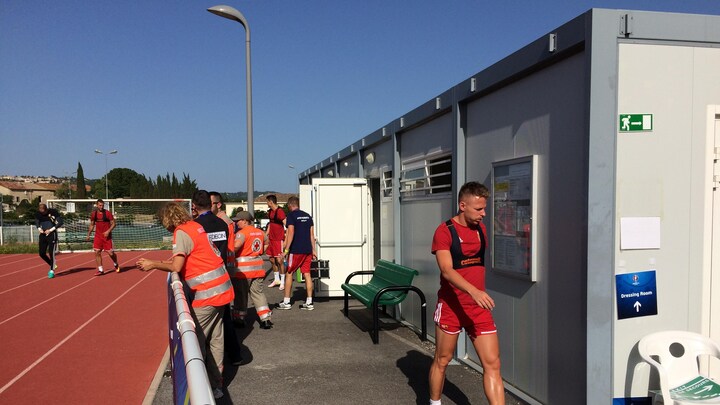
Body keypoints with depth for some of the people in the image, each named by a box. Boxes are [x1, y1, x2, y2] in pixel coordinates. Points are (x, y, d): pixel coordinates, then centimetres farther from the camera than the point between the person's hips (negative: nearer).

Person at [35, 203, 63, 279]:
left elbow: (60, 222, -9)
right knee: (41, 253, 2)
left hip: (52, 234, -5)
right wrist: (39, 228, -5)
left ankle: (52, 270, 5)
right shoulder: (38, 214, 2)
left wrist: (51, 230, -15)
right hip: (43, 234, 5)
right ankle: (53, 265, 25)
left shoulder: (53, 212, -11)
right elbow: (37, 222, 16)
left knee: (51, 252, -7)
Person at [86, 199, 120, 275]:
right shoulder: (94, 214, 4)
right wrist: (88, 235, 14)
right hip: (98, 236, 4)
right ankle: (100, 270, 2)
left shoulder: (108, 213, -8)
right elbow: (92, 225, 17)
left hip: (107, 235, -3)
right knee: (97, 252, -6)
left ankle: (116, 265, 25)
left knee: (110, 252, -3)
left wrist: (108, 231, -20)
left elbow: (113, 224, -5)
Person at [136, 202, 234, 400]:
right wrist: (177, 258, 20)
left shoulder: (182, 232, -11)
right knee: (215, 339, 13)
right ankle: (216, 385, 19)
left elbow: (176, 267, -16)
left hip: (208, 293, -9)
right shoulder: (196, 226, 15)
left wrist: (153, 264, -4)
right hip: (221, 289, 9)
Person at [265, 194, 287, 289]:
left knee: (279, 260, -7)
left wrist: (286, 239, -24)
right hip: (271, 239, 9)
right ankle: (276, 279, 26)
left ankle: (282, 282, 0)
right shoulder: (270, 212, 13)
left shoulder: (280, 211, -14)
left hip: (279, 239, -9)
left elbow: (286, 225, -19)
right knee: (272, 260, 13)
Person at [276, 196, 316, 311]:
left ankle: (286, 302, 8)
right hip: (307, 250, 6)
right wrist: (313, 250, 15)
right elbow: (312, 234, 11)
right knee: (307, 274, 6)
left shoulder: (291, 215, -7)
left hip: (296, 250, -6)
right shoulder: (307, 216, 12)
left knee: (289, 273, 5)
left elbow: (291, 233, -15)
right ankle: (309, 302, 6)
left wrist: (286, 250, -14)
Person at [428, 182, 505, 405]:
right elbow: (447, 270, -25)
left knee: (492, 364, -1)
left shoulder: (480, 228, 7)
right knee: (442, 360, 12)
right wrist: (473, 291, -39)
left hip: (479, 307, 5)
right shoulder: (444, 231, -13)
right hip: (451, 306, -5)